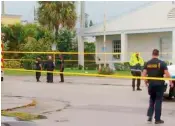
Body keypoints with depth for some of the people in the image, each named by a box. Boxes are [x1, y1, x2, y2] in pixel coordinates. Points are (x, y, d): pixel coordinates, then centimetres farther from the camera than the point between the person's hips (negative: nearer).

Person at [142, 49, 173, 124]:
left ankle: (150, 115, 7)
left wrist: (146, 82, 12)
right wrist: (170, 82, -2)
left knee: (152, 100, 20)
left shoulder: (147, 63, 2)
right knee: (158, 101, 3)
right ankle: (157, 119, 6)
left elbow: (144, 74, -1)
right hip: (159, 84, -3)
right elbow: (167, 74, -13)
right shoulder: (162, 63, -7)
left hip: (151, 84, 3)